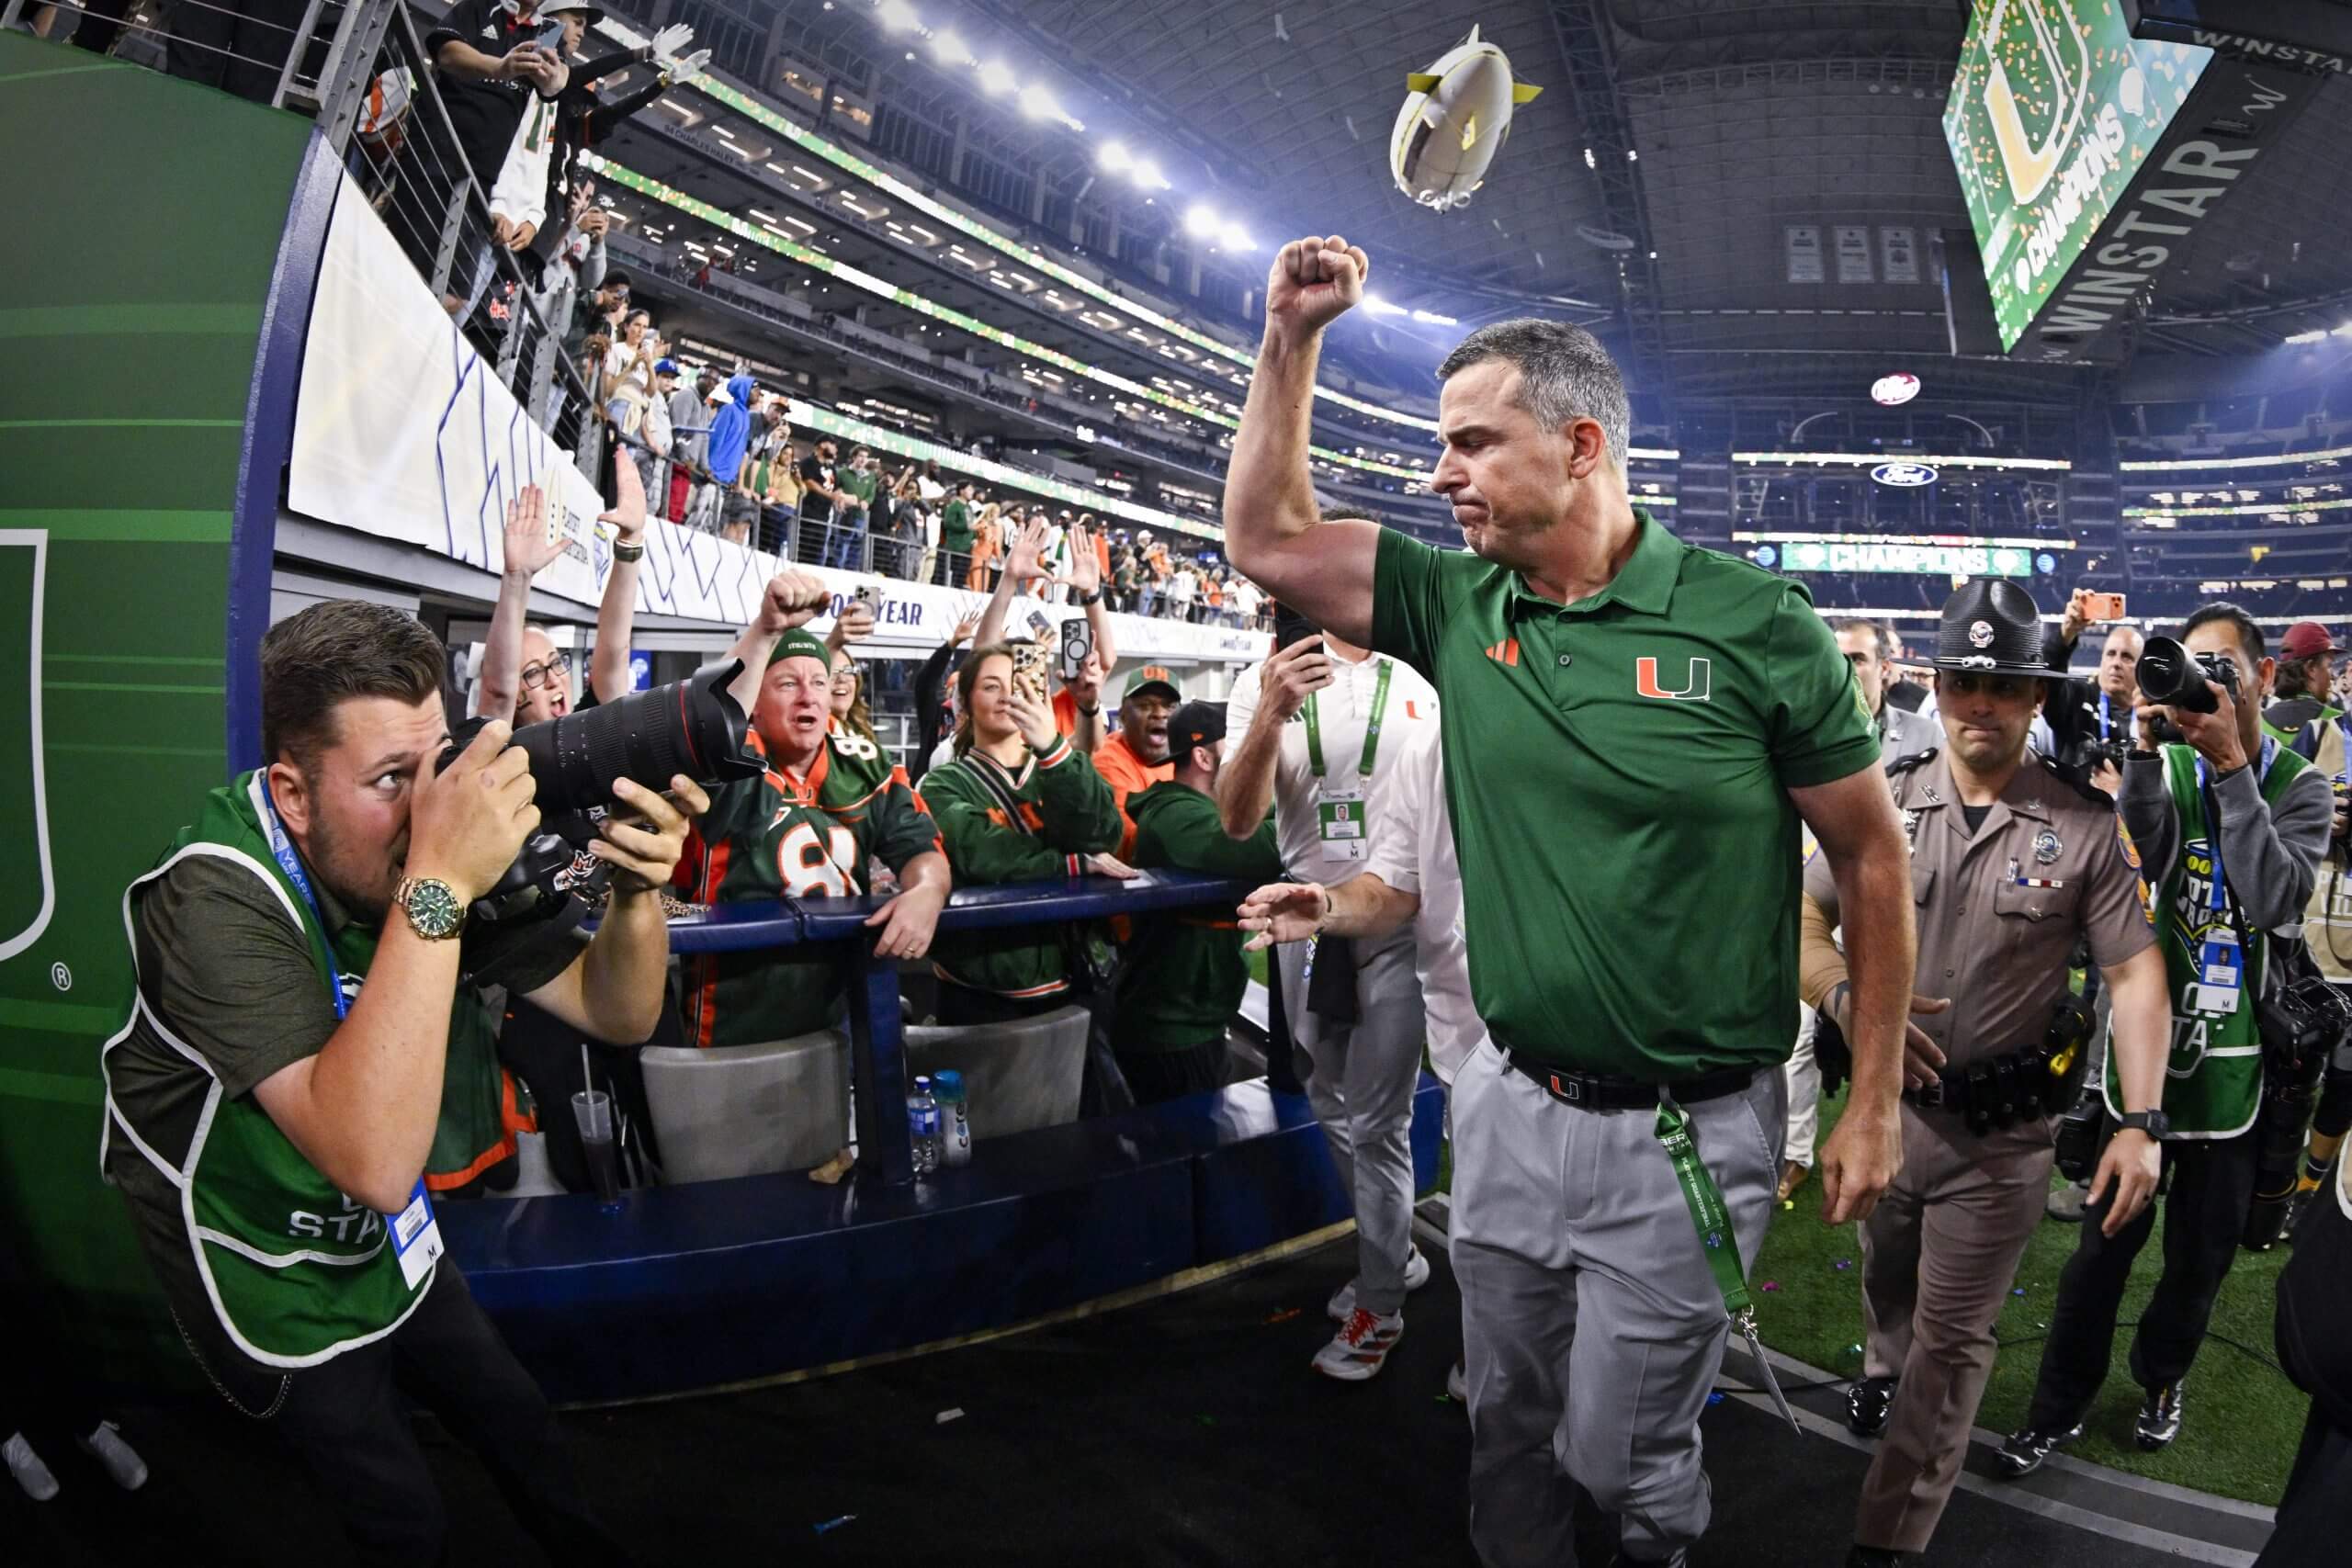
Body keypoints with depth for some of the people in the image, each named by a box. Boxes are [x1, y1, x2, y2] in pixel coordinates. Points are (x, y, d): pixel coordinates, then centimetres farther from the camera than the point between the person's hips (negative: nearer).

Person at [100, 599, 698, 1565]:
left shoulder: (435, 850, -15)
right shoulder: (215, 895, -32)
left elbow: (616, 1015, -9)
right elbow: (372, 1162, -44)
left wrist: (637, 888, -31)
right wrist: (439, 885, -47)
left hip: (387, 1246, 5)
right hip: (279, 1289, -5)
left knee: (528, 1438, 18)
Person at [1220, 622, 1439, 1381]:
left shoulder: (1415, 688, 1)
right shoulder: (1264, 683, -4)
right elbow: (1237, 821, -15)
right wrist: (1272, 713, -30)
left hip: (1397, 918, -1)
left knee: (1378, 1123, 1)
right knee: (1333, 1111, 17)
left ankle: (1380, 1307, 18)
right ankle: (1395, 1254, 39)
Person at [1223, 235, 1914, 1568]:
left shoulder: (1752, 622, -12)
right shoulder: (1459, 610, 0)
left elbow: (1873, 860, -5)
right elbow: (1266, 539, 6)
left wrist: (1875, 1107, -5)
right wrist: (1291, 339, -2)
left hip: (1686, 1133, -4)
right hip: (1511, 1106, 4)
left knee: (1618, 1452, 11)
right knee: (1507, 1431, 19)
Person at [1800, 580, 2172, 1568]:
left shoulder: (2084, 824, -10)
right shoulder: (1883, 798, -4)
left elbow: (2135, 975, -7)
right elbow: (1801, 921, -2)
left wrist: (2140, 1123, -15)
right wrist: (1848, 997, -22)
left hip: (2000, 1129, -2)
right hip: (1882, 1104, 3)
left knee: (1952, 1338, 7)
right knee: (1887, 1285, 26)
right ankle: (1883, 1371, 58)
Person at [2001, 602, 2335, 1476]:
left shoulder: (2299, 787, -2)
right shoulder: (2166, 771, -1)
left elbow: (2277, 898, -19)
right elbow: (2133, 861, -18)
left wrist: (2233, 764, -20)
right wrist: (2146, 753, -26)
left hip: (2235, 1062, 1)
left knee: (2203, 1252, 15)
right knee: (2105, 1238, 5)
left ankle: (2160, 1378, 39)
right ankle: (2061, 1405, 18)